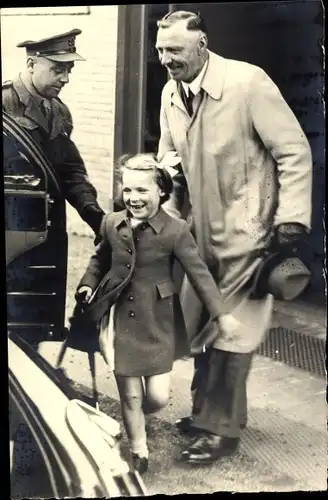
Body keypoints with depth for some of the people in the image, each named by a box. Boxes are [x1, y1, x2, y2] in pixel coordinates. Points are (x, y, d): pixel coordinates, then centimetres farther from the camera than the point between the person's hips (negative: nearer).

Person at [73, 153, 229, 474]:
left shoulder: (176, 230, -11)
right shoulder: (111, 224, -1)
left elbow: (199, 273, -9)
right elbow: (100, 260, 18)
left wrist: (220, 315, -13)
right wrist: (88, 284, 2)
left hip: (158, 323, -2)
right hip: (120, 322, 2)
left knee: (158, 397, 2)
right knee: (129, 395, 8)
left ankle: (136, 419, 39)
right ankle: (138, 453, 31)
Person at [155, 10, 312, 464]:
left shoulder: (248, 82, -19)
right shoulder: (170, 94, 2)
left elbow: (295, 152, -15)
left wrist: (292, 217, -19)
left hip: (247, 231, -7)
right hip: (202, 231, 7)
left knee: (230, 332, 1)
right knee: (202, 325, 16)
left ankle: (222, 429, 17)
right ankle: (206, 412, 34)